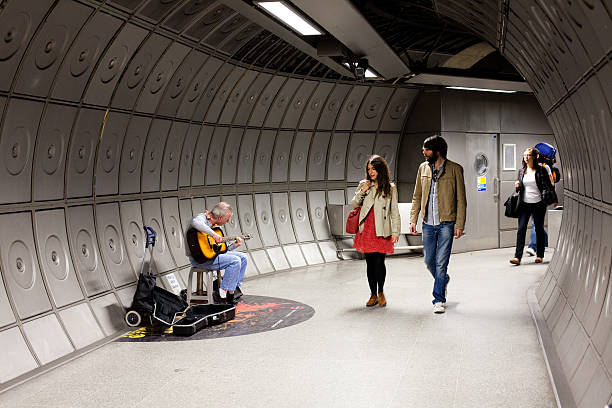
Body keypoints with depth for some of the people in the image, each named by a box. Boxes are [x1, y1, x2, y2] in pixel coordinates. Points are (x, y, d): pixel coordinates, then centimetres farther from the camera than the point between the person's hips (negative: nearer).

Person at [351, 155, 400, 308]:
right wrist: (362, 191, -5)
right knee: (370, 262, 6)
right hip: (366, 229, 3)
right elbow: (354, 205, 11)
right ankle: (373, 294, 16)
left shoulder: (390, 188, 4)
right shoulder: (364, 185, 10)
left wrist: (395, 232, -3)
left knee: (379, 262, -8)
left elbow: (394, 212, 4)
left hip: (382, 230, -3)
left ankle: (381, 292, 11)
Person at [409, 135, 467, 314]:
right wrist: (413, 219, 6)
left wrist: (459, 224, -8)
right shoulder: (423, 168, 9)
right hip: (428, 224, 5)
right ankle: (443, 279, 40)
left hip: (447, 223, -4)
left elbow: (461, 200, -2)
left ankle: (439, 300, 4)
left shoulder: (455, 169, -3)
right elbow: (417, 196, 14)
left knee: (441, 262, -6)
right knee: (429, 260, 11)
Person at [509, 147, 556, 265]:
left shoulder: (541, 170, -2)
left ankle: (539, 255, 19)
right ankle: (517, 257, -12)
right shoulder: (521, 171, 10)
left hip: (538, 204, -3)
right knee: (521, 229, -7)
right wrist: (517, 186, -2)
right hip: (525, 204, 3)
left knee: (539, 229, 7)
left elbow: (549, 185, 2)